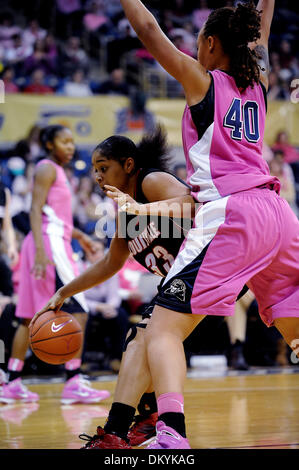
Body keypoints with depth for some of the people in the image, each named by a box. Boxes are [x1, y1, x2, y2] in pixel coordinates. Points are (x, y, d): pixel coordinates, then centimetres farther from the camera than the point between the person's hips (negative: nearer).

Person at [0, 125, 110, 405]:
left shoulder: (56, 171, 21)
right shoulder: (47, 169, -8)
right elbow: (35, 211, -17)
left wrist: (77, 235, 31)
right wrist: (41, 250, -26)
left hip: (54, 245, 10)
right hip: (50, 245, -10)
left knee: (30, 317, 8)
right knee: (78, 313, -13)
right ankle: (73, 384, -15)